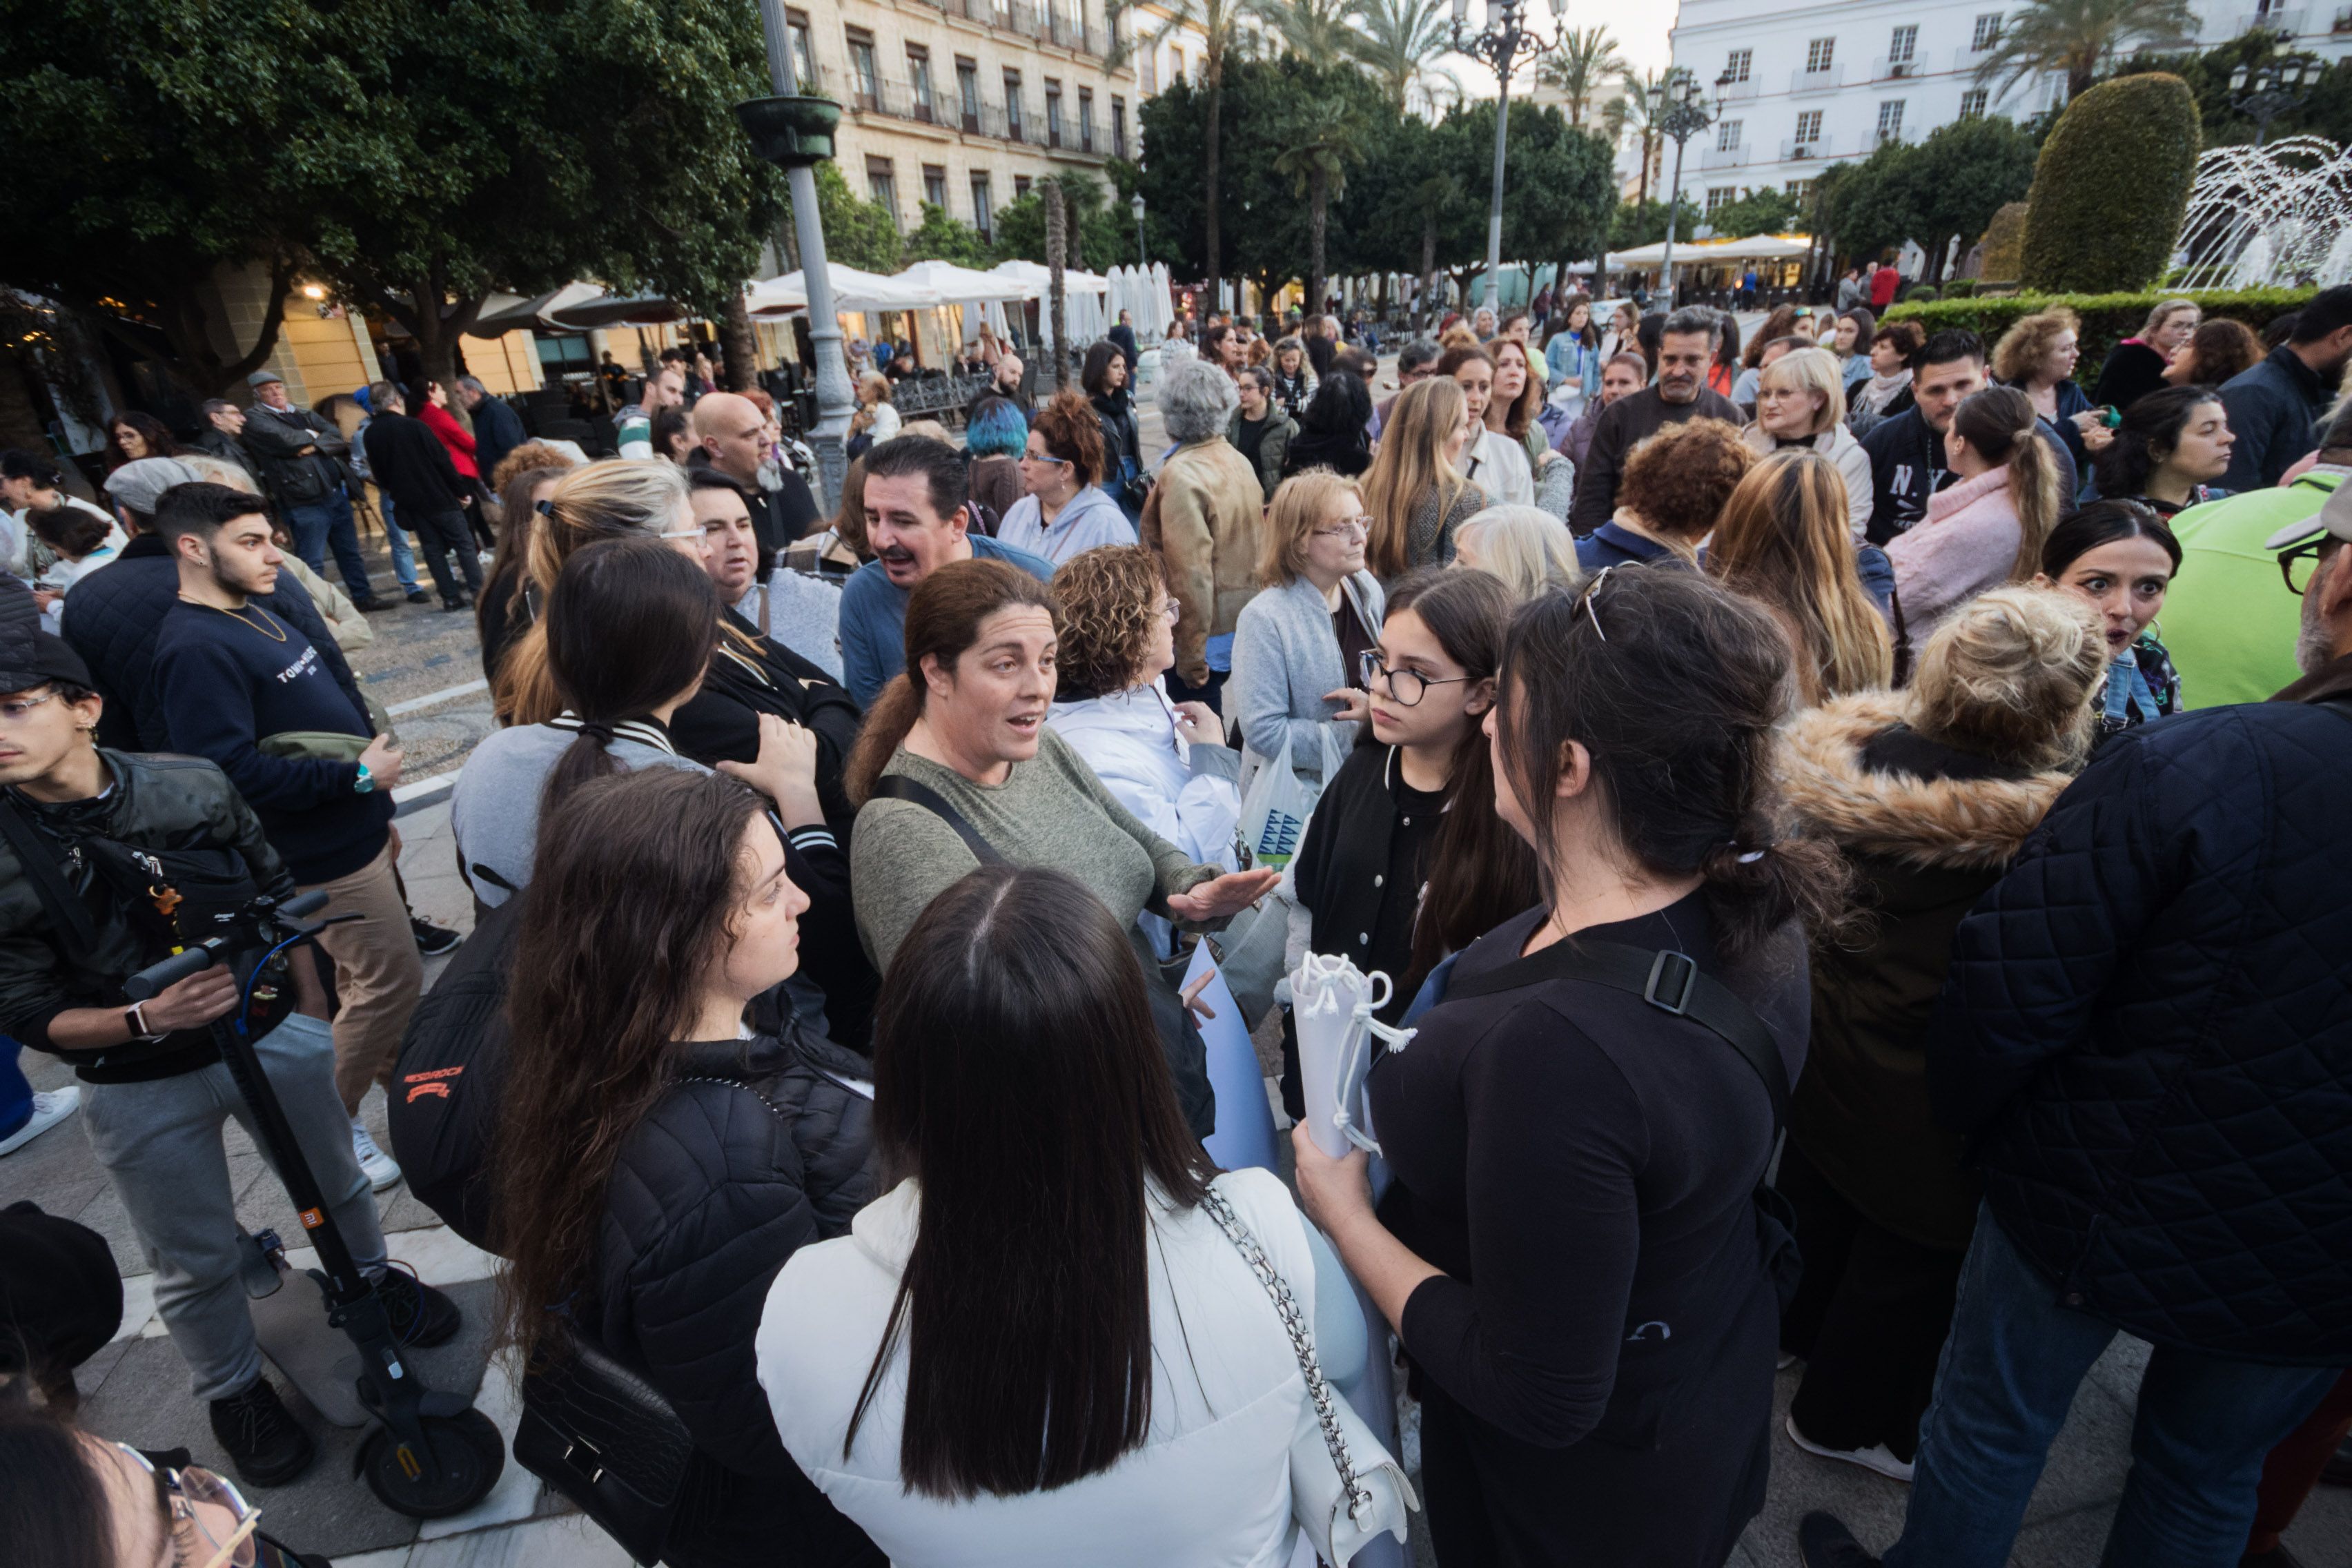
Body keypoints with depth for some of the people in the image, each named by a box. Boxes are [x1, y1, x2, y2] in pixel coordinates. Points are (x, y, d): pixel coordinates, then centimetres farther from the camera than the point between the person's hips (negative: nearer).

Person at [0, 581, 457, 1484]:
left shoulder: (192, 787, -13)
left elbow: (277, 894, 1)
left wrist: (311, 1011, 6)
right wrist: (145, 1019, -29)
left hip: (273, 1037, 2)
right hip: (141, 1093, -1)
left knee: (337, 1183, 23)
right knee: (198, 1266, 15)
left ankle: (371, 1281, 52)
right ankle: (232, 1391, 41)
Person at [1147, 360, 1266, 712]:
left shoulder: (1181, 475, -20)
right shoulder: (1238, 461, 5)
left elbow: (1190, 572, -23)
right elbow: (1254, 546, 11)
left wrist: (1190, 656, -17)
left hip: (1207, 639, -8)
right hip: (1243, 627, 8)